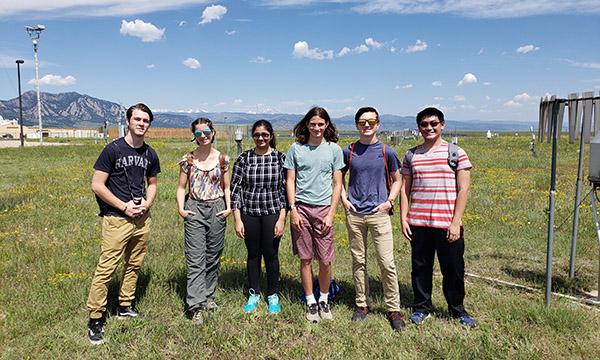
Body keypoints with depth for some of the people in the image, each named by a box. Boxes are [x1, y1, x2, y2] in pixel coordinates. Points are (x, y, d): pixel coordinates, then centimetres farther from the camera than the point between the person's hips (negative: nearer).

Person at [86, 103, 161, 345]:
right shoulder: (113, 149, -8)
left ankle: (125, 307, 31)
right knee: (106, 269, -4)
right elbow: (97, 185, -9)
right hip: (116, 219, -5)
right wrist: (124, 206, -13)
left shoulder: (150, 154, 8)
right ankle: (95, 320, 7)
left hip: (142, 219, 6)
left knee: (134, 265, 14)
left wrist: (147, 203, -1)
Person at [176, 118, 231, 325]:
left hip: (217, 210, 2)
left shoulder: (222, 159, 4)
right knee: (195, 259, -6)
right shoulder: (188, 159, 2)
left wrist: (229, 207, -2)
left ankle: (208, 296, 27)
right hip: (194, 210, -1)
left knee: (213, 257, 10)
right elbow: (181, 187, 6)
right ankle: (196, 306, -3)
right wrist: (181, 208, -6)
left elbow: (226, 187, 10)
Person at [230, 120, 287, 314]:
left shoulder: (280, 158, -2)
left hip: (272, 213, -1)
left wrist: (282, 219, -7)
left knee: (271, 254, 8)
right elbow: (235, 188, 0)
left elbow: (285, 189, -2)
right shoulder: (244, 158, -1)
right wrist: (237, 219, -4)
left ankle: (273, 295, 28)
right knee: (253, 254, 13)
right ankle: (254, 294, 31)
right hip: (249, 213, 1)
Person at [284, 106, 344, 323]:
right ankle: (311, 302, 22)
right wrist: (293, 209, -3)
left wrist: (331, 214, -4)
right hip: (301, 208, 0)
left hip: (323, 208, 0)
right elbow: (290, 181, 6)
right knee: (305, 259, 7)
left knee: (325, 260, 4)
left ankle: (324, 301, 25)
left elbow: (337, 185, 4)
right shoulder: (296, 148, 4)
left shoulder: (334, 149, 4)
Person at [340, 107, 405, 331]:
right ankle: (361, 304, 24)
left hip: (379, 213, -2)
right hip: (354, 214, 2)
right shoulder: (349, 152, 4)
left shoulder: (386, 152, 1)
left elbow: (397, 180, 11)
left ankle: (393, 310, 9)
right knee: (358, 261, 10)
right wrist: (344, 199, 3)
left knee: (387, 263, -4)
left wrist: (390, 201, -4)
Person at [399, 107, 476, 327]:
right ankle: (421, 307, 29)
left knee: (453, 269, 9)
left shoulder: (456, 153, 0)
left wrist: (455, 222, -9)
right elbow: (405, 189, 10)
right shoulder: (411, 156, 8)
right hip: (418, 224, 2)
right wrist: (403, 218, 2)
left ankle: (457, 309, 30)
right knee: (420, 267, 11)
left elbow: (463, 190, -4)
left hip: (447, 224, -2)